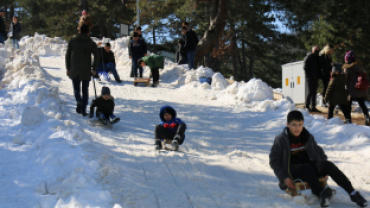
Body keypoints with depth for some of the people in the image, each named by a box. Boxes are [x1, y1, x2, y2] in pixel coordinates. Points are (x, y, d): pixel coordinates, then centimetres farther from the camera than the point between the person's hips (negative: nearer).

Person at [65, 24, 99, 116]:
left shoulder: (72, 41, 5)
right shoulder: (91, 43, 1)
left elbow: (67, 55, 6)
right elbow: (96, 56, -8)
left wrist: (68, 68, 13)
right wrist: (94, 69, 1)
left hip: (74, 71, 1)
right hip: (86, 71, 0)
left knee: (76, 88, 12)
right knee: (85, 90, 9)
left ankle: (79, 101, -18)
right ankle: (83, 110, 4)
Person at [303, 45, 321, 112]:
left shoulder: (318, 58, 14)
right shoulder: (308, 57, -5)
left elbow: (319, 67, 20)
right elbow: (305, 67, -10)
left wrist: (318, 75, 5)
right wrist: (309, 75, -14)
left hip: (315, 78, 6)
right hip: (309, 78, -6)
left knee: (314, 92, 7)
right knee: (310, 92, -11)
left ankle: (313, 107, 10)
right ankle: (307, 106, -3)